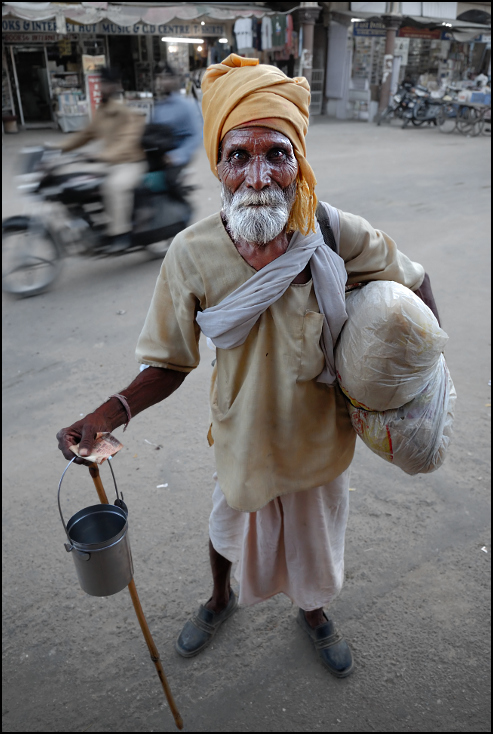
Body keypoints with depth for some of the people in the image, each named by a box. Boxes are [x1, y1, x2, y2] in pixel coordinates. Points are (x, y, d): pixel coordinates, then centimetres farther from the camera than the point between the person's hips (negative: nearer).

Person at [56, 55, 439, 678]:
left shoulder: (339, 235, -22)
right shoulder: (192, 254, -21)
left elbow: (415, 285, -3)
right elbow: (171, 363, -12)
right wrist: (109, 413, -27)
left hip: (321, 436, 1)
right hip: (243, 436, 0)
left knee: (315, 533, 25)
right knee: (229, 527, 26)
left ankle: (312, 611, 61)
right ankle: (221, 600, 63)